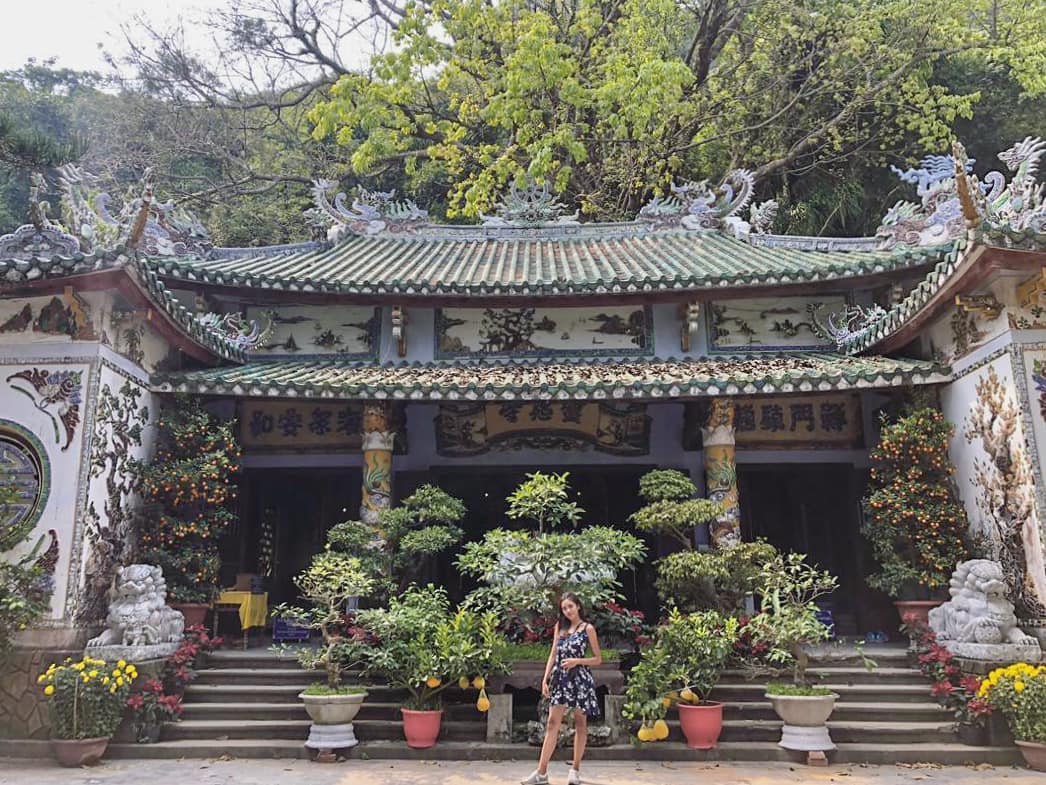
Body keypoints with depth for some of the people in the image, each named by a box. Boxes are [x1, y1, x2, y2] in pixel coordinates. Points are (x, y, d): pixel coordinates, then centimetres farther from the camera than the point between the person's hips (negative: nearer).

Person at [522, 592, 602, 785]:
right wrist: (545, 678, 2)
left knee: (580, 724, 5)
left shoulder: (588, 628, 0)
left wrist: (577, 661, -13)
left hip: (580, 679, -3)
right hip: (560, 679, 3)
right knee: (553, 723, -2)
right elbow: (553, 655, 11)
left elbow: (598, 659, 1)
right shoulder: (560, 627, 11)